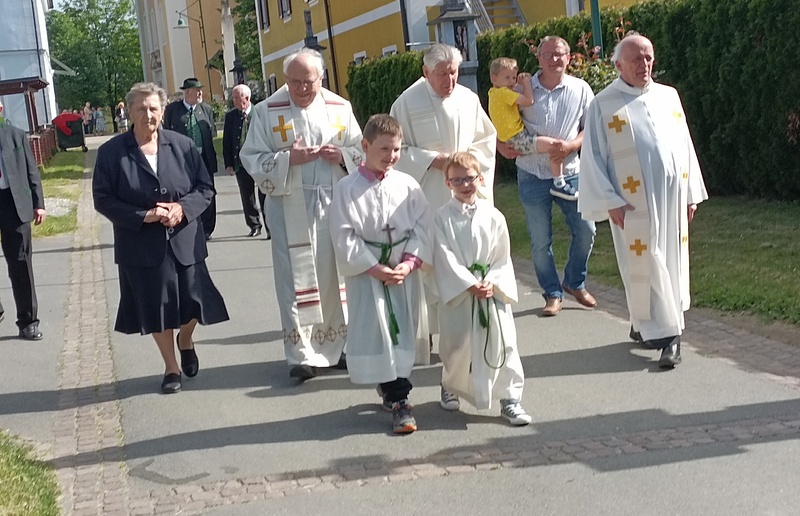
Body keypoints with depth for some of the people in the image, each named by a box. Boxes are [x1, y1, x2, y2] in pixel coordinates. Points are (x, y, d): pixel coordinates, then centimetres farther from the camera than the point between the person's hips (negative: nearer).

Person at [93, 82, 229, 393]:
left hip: (184, 241, 1)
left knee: (193, 301, 6)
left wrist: (183, 208, -17)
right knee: (156, 308, 7)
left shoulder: (183, 145, 0)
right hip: (142, 245, -1)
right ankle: (171, 368, 27)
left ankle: (185, 341, 41)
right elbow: (103, 199, -6)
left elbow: (205, 188, 2)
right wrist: (144, 216, -18)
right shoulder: (111, 152, -5)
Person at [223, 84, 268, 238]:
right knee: (247, 197, 10)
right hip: (240, 163, 4)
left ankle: (270, 228, 6)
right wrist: (228, 164, 1)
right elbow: (226, 142, 7)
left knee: (264, 196, -1)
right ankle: (254, 226, 23)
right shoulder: (230, 116, 5)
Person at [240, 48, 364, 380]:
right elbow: (251, 158, -3)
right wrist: (288, 159, -17)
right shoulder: (267, 112, 0)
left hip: (334, 204, 3)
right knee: (297, 279, -3)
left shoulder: (340, 108, 7)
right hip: (290, 208, -3)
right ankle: (301, 354, 4)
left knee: (334, 276, 8)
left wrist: (342, 155, -10)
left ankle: (331, 347, 21)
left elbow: (362, 151, 12)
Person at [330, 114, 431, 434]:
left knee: (403, 333, 5)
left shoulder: (407, 186, 1)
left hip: (405, 273, 2)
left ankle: (391, 385, 22)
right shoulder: (347, 189, -6)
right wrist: (377, 269, -14)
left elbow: (422, 228, 0)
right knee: (376, 334, -3)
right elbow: (344, 238, -9)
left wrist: (408, 264, -13)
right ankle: (399, 399, 5)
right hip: (366, 274, -2)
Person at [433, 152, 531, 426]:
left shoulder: (493, 216, 0)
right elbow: (445, 257, -11)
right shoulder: (442, 217, -5)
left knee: (502, 344, -1)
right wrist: (470, 284, -16)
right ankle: (450, 386, 37)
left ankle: (510, 398, 9)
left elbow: (503, 257, 3)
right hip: (457, 293, -1)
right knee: (457, 345, 9)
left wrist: (492, 283, -12)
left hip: (493, 292, 1)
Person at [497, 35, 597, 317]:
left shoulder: (580, 89, 0)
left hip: (569, 172, 1)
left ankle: (575, 283, 26)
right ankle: (553, 294, 20)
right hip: (532, 175, -1)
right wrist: (501, 145, -11)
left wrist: (571, 146, -16)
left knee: (585, 230, 1)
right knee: (540, 240, 4)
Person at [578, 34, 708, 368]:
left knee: (673, 263, 9)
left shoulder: (668, 96, 10)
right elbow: (593, 157, -4)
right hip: (635, 203, -5)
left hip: (672, 198, 5)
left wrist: (691, 193, 10)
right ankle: (665, 334, 3)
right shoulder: (603, 104, -3)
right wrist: (609, 201, -10)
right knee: (646, 268, -3)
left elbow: (685, 145, 13)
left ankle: (644, 326, 23)